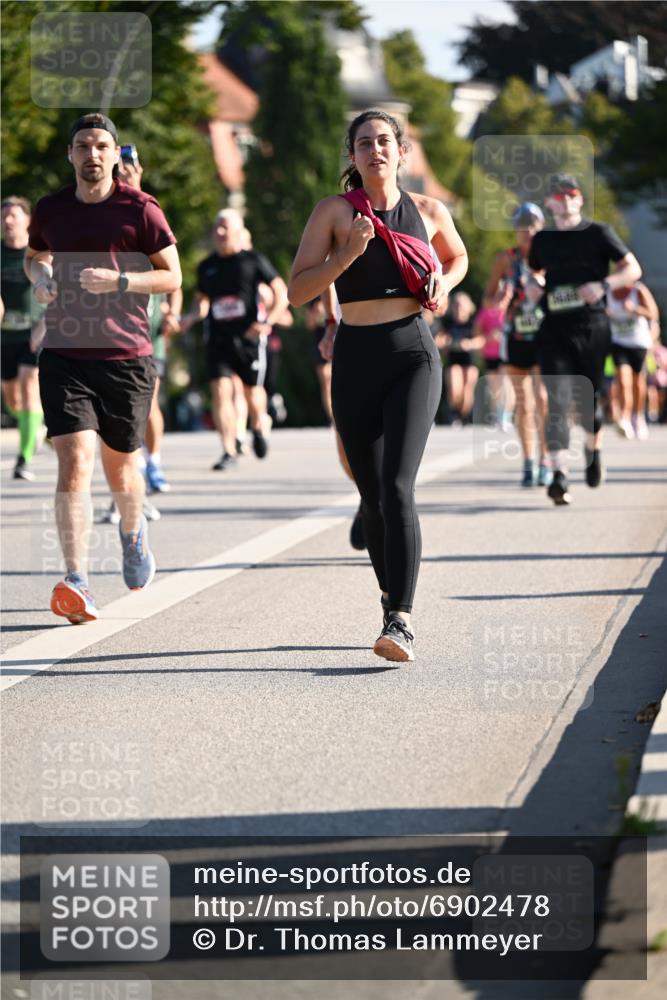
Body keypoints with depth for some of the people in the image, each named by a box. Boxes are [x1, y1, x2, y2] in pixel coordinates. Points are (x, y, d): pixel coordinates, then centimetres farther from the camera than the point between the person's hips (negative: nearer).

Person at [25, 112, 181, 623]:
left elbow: (172, 276, 1)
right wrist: (40, 278, 2)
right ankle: (76, 584, -23)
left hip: (126, 355, -1)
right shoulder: (50, 209, 6)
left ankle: (134, 534, 48)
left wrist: (119, 281, -16)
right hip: (64, 355, 1)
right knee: (75, 462, -15)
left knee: (120, 465, 13)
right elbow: (35, 255, 26)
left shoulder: (140, 209, -3)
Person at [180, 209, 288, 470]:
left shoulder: (253, 261, 0)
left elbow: (282, 293, 1)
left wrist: (268, 322, -12)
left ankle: (258, 427, 40)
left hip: (249, 338, -2)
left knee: (252, 392, 7)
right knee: (221, 391, -12)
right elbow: (201, 301, 22)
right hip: (218, 339, 2)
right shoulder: (207, 267, 10)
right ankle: (229, 451, -11)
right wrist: (191, 317, 1)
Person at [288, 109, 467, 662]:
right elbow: (298, 290, -4)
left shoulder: (428, 212, 6)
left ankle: (401, 622, -23)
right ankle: (391, 595, 31)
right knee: (373, 494, 9)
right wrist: (348, 255, -16)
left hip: (413, 353, -2)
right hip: (356, 356, 2)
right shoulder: (334, 212, 1)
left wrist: (444, 284, 5)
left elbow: (457, 257, 27)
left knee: (397, 486, -17)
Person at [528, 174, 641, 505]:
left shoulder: (598, 233, 3)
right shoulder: (542, 240, 12)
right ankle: (559, 475, -21)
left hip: (592, 328, -1)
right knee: (557, 402, -13)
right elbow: (534, 272, 30)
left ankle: (593, 448, 40)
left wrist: (604, 285, -16)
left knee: (589, 399, 8)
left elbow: (633, 269, 1)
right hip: (555, 329, 1)